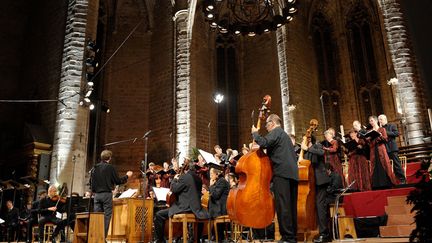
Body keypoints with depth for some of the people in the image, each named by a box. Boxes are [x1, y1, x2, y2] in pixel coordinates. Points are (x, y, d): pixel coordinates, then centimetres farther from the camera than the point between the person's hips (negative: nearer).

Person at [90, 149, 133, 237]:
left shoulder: (94, 168, 7)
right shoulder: (110, 167, -9)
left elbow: (91, 183, 12)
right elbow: (118, 181, -6)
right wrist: (127, 176, 8)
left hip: (97, 195, 5)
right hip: (107, 194, -5)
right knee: (106, 216, -1)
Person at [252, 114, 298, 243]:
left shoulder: (275, 132, -1)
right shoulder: (284, 134, 28)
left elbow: (264, 143, -18)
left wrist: (255, 133, -2)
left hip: (282, 172, -10)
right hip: (292, 173, 10)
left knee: (283, 206, -10)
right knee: (291, 206, 10)